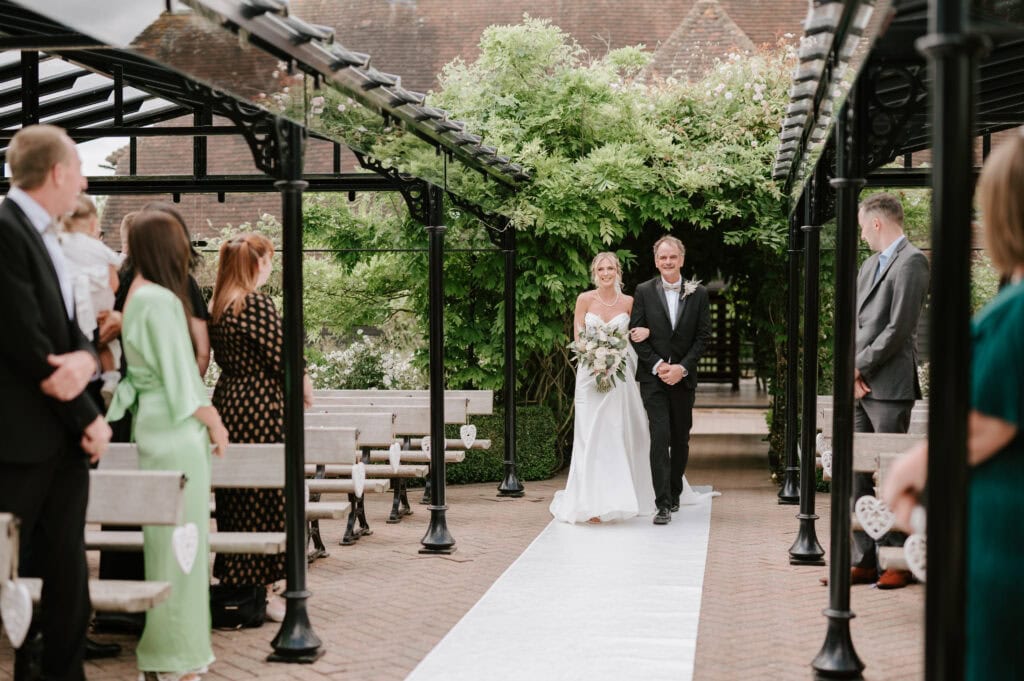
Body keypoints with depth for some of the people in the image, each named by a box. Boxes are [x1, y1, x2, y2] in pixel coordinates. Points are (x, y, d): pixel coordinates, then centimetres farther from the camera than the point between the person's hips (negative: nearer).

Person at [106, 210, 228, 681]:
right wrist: (213, 420, -8)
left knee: (168, 537, 13)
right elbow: (178, 373, -16)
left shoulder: (138, 296, 14)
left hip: (156, 425, 10)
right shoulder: (160, 299, -15)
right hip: (176, 428, -10)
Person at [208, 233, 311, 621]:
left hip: (227, 401, 8)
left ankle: (233, 578, 20)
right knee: (265, 495, -1)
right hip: (261, 407, -8)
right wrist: (304, 386, 4)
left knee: (235, 494, 13)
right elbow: (281, 359, -16)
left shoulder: (217, 308, 10)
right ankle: (261, 590, 3)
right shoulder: (258, 305, -15)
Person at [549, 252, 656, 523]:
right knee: (592, 437, -4)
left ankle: (618, 498, 15)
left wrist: (646, 331, -8)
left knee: (619, 435, 4)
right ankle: (593, 502, -3)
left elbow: (637, 331, 15)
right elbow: (578, 338, 0)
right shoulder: (585, 299, -1)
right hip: (591, 373, -1)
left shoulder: (628, 302, 3)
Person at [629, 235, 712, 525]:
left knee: (681, 439, 12)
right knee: (659, 438, -11)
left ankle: (674, 492, 30)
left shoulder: (698, 293, 3)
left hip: (683, 377, 2)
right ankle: (663, 504, -12)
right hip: (653, 377, -2)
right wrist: (658, 365, -12)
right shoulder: (644, 292, 0)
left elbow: (703, 336, 1)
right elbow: (636, 335, -2)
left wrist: (682, 367, -10)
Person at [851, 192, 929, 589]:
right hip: (861, 387, 8)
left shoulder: (911, 262, -9)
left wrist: (860, 367, -10)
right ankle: (863, 561, 12)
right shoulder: (870, 265, 19)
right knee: (857, 476, 7)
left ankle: (900, 562, 4)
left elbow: (898, 329, -16)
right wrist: (853, 372, 1)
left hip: (889, 388, -8)